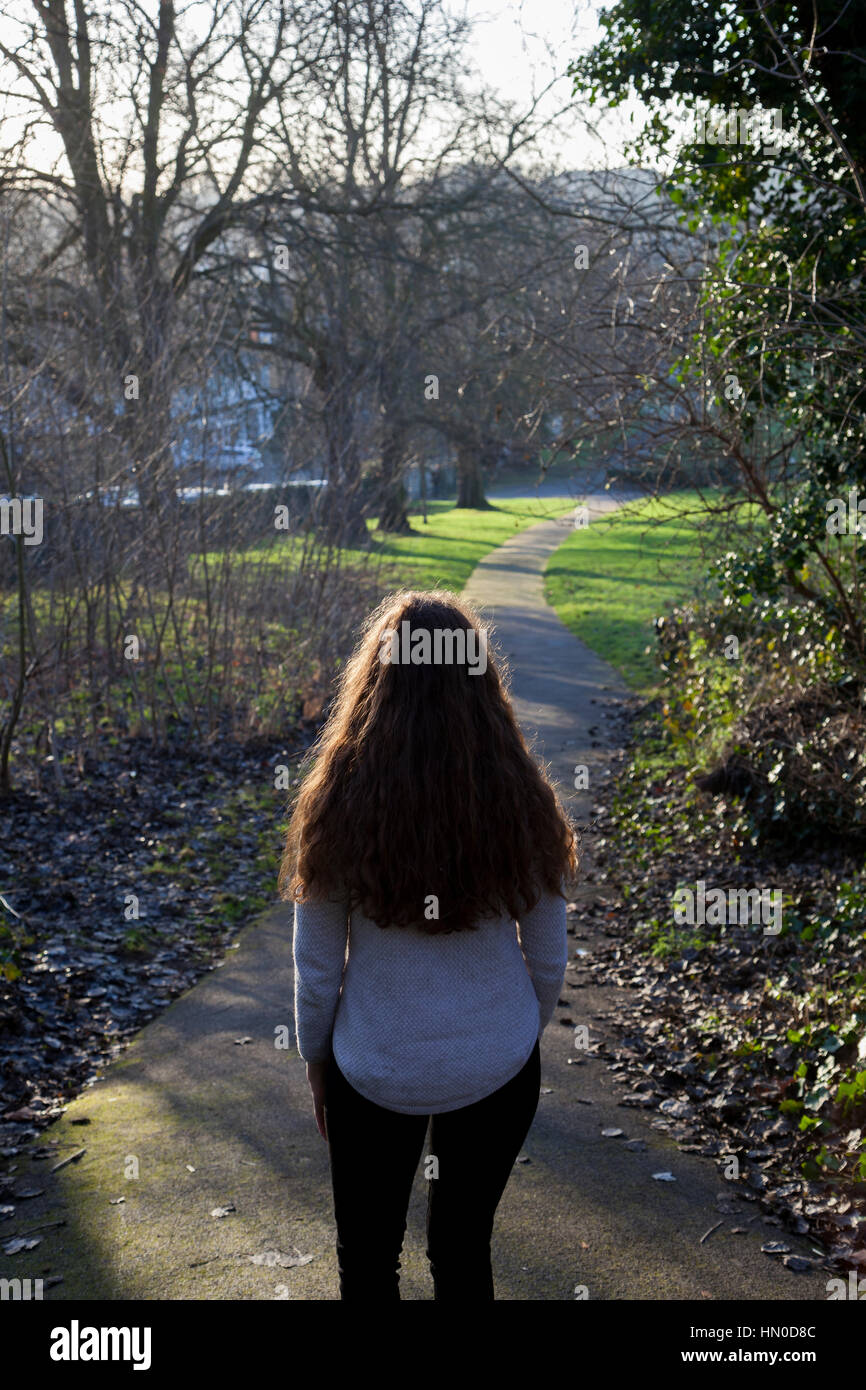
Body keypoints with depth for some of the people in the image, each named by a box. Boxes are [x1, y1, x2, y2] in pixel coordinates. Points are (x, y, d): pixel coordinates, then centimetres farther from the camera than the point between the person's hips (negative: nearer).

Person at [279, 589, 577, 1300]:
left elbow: (317, 971, -9)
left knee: (368, 1261, 20)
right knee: (465, 1254, 22)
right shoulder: (525, 803, -13)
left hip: (373, 1074, -1)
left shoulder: (339, 807, -17)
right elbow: (549, 960, -2)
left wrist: (316, 1060, 9)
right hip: (498, 1068, 2)